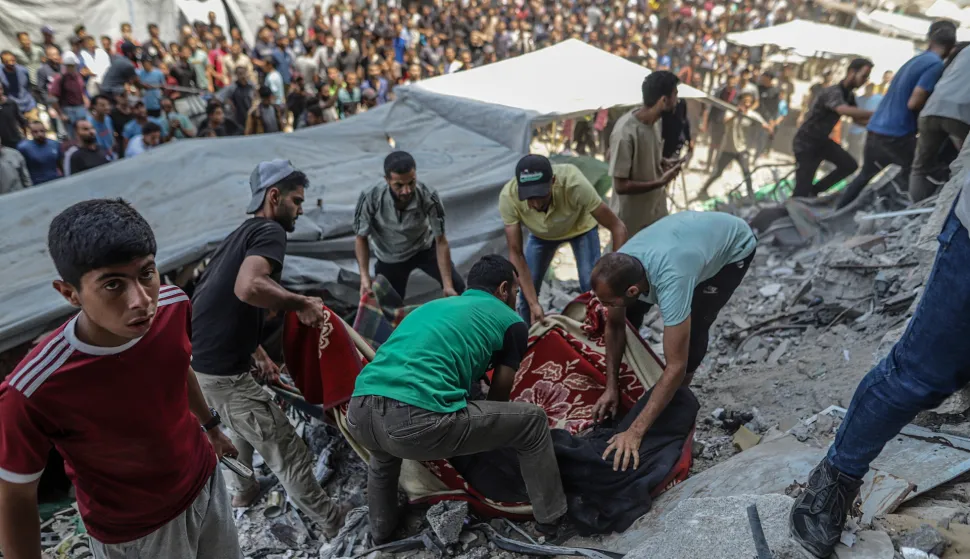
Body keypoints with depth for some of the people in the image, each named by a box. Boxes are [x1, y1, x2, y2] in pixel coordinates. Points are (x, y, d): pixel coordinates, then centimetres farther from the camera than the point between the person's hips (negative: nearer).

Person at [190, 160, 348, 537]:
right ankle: (332, 523, 16)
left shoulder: (242, 233, 17)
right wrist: (302, 305, -20)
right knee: (287, 453, 2)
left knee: (241, 423, 35)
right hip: (220, 371, -10)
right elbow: (248, 288, -34)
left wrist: (258, 354, 27)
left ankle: (241, 490, 53)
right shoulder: (270, 231, -13)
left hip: (194, 358, 10)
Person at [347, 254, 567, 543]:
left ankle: (382, 527, 55)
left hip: (358, 413, 7)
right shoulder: (510, 321, 16)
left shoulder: (431, 306, 32)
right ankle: (551, 517, 30)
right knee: (532, 420, 14)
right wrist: (489, 430, 46)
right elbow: (499, 397, 25)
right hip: (417, 421, -7)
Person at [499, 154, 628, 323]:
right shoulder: (508, 198, -37)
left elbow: (617, 227, -35)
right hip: (541, 234, 2)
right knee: (527, 293, -3)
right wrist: (533, 303, -35)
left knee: (592, 288, -13)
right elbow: (516, 253, -28)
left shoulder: (574, 184, -43)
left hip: (581, 227, -1)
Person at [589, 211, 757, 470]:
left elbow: (676, 366, -44)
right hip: (696, 230, 6)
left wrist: (635, 431, -44)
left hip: (734, 244, -6)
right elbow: (614, 325, -10)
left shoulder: (670, 280, -46)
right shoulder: (618, 268, -27)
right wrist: (611, 386, -15)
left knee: (692, 328, -17)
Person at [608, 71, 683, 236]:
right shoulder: (625, 133, -30)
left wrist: (664, 164, -1)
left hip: (656, 211, 8)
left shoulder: (654, 121, -3)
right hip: (631, 221, -8)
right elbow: (621, 186, -27)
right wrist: (661, 181, -25)